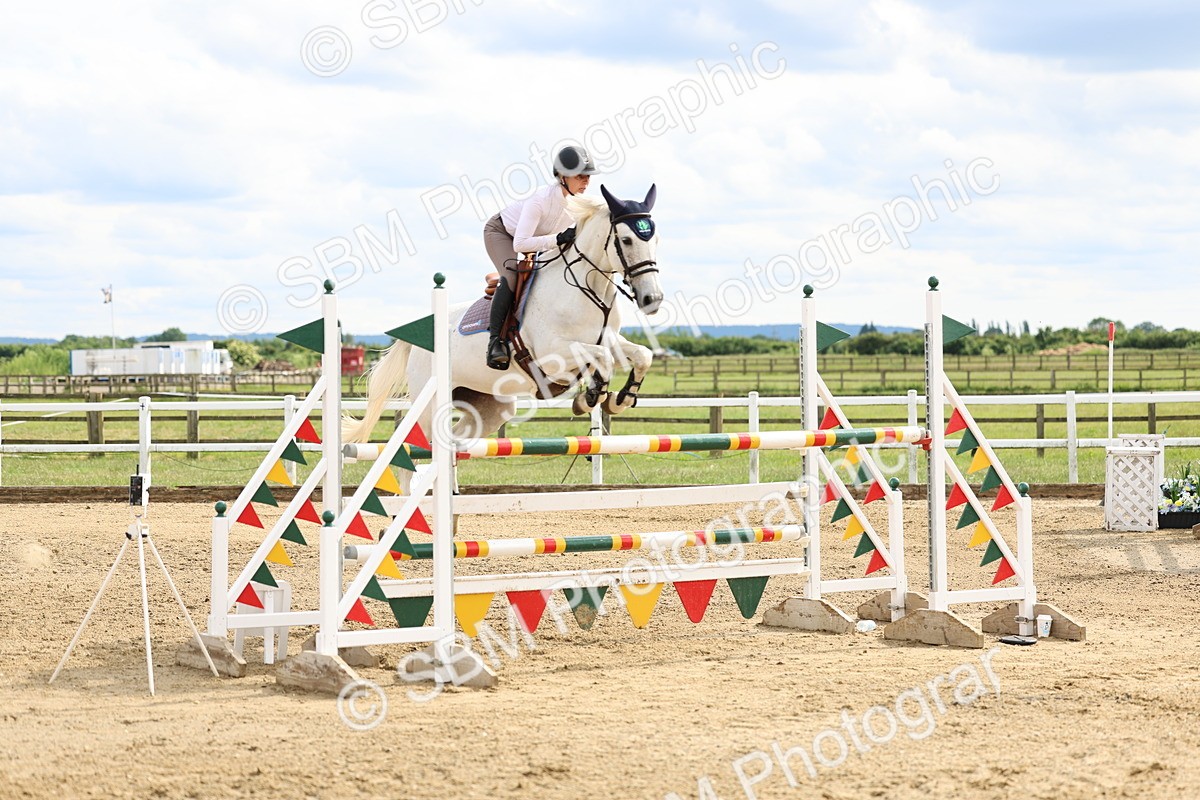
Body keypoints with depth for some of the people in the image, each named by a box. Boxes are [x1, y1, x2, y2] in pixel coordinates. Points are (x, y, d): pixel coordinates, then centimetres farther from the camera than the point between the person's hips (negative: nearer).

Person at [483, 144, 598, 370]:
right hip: (501, 232, -8)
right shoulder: (541, 199, -38)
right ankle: (495, 340, -30)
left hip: (533, 240, 8)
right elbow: (519, 244, -43)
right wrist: (558, 239, -48)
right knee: (512, 276, -31)